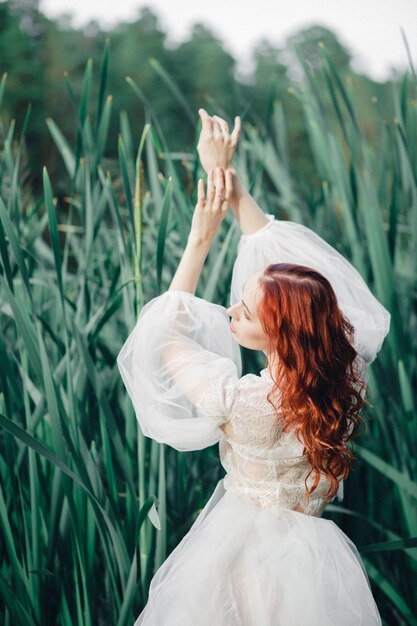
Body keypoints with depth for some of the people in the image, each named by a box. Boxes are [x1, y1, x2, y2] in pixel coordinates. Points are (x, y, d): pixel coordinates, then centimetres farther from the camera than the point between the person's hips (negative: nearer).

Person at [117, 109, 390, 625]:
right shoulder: (345, 372, -18)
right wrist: (226, 176, -5)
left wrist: (201, 237, -11)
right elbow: (278, 250, -9)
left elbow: (167, 336, -12)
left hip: (246, 556, -4)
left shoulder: (241, 402, -32)